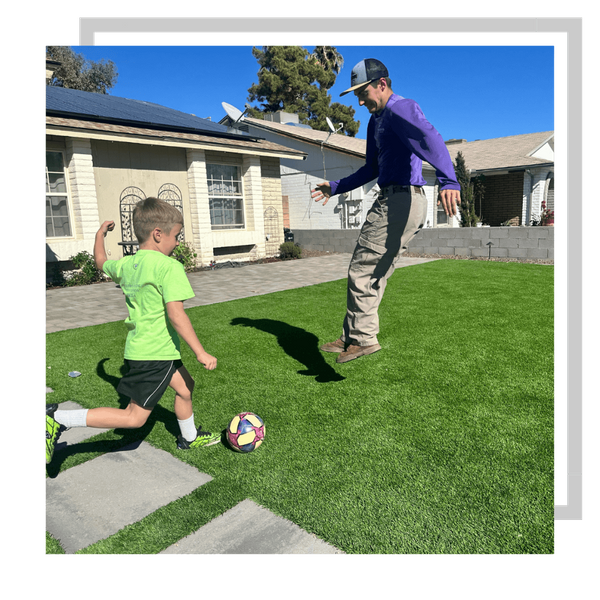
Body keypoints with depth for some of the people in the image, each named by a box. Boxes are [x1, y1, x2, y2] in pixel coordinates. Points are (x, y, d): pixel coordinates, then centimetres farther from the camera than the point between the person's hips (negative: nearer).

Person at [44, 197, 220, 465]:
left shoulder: (126, 264, 4)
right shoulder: (169, 267, -20)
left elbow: (102, 263, 26)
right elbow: (176, 315, -26)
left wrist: (99, 235, 43)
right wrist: (201, 353, -21)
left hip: (138, 347, 9)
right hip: (155, 353, -9)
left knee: (184, 386, 24)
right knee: (134, 417, 3)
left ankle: (189, 438, 43)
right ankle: (57, 418, 4)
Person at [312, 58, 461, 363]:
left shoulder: (402, 109, -10)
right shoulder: (376, 121, 21)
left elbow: (430, 138, -31)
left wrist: (448, 180, -49)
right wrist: (335, 187, 31)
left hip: (402, 201, -10)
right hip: (390, 201, 11)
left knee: (362, 270, -8)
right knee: (371, 274, 13)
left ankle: (362, 338, 3)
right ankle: (351, 337, 22)